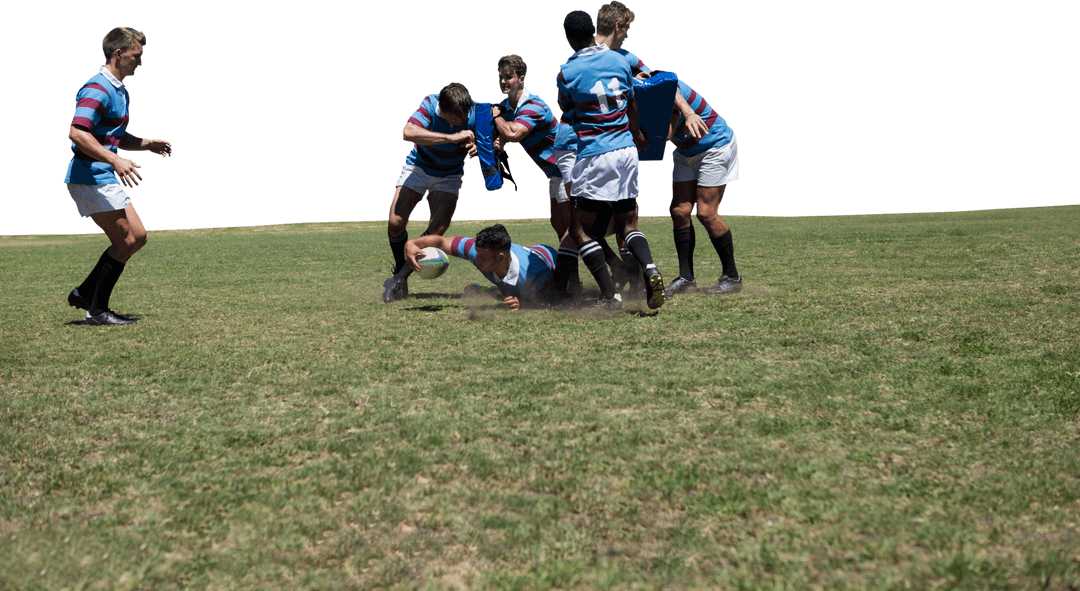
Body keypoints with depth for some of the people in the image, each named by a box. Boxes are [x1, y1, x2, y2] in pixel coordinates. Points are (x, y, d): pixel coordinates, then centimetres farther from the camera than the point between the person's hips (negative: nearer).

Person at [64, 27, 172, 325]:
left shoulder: (120, 91, 18)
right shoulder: (98, 89, -16)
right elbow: (77, 133, -27)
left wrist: (147, 144, 13)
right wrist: (116, 160, -33)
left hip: (107, 178, 10)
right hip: (91, 177, -10)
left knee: (138, 237, 8)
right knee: (125, 241, -8)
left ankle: (85, 292, 14)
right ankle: (97, 310, 0)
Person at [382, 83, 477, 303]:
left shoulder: (475, 112, -24)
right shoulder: (430, 105, -29)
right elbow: (408, 132, -45)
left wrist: (476, 148, -36)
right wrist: (452, 138, -49)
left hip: (449, 176, 1)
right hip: (419, 167, -1)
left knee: (437, 230, -16)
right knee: (395, 223, -13)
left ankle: (400, 278, 3)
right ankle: (399, 274, 14)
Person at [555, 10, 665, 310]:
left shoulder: (566, 73, -8)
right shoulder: (618, 60, 6)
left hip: (594, 156, -5)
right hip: (627, 151, 6)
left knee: (580, 229, 2)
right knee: (628, 225, 14)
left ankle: (610, 296, -11)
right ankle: (649, 268, -14)